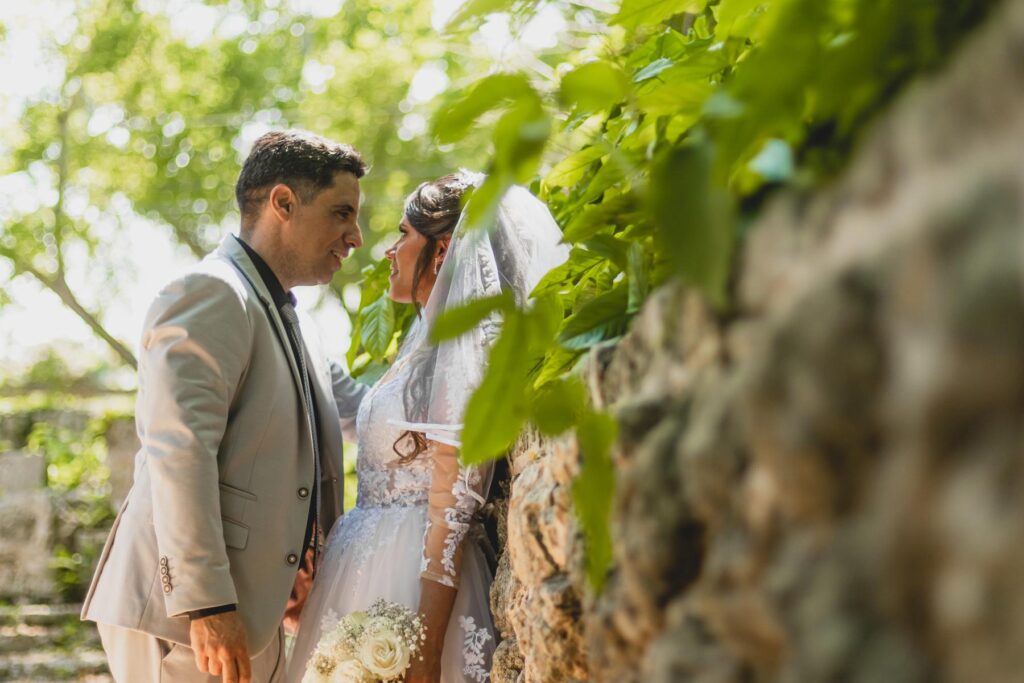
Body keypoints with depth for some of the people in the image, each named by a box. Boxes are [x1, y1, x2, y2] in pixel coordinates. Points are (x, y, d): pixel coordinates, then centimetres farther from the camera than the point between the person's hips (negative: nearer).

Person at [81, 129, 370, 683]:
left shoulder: (286, 321, 22)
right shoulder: (210, 295, -11)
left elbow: (359, 406, 30)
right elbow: (177, 452, -21)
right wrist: (206, 603, -25)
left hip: (251, 614, 10)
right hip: (183, 611, -10)